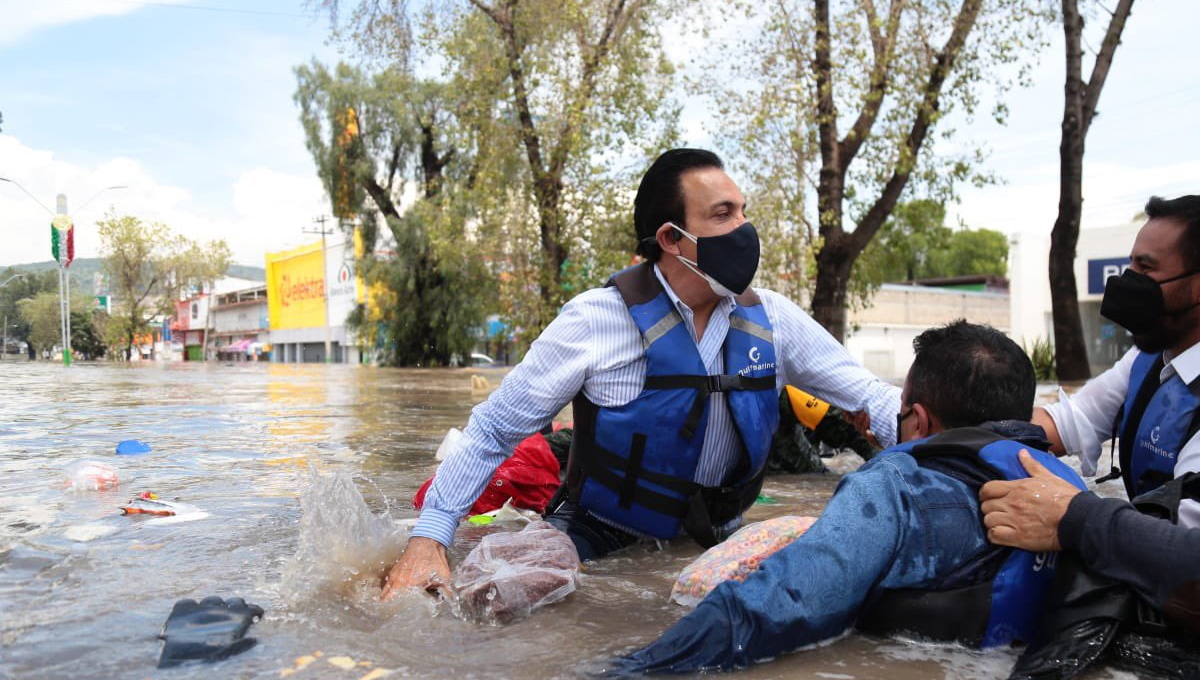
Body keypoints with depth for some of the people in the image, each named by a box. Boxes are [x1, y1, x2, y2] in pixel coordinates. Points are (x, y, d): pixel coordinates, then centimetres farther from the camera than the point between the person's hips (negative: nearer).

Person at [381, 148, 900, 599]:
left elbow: (868, 396, 3)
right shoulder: (597, 319, -15)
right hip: (600, 541, -5)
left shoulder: (771, 319, -3)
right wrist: (428, 538, -19)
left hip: (716, 542, 6)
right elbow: (493, 429, -11)